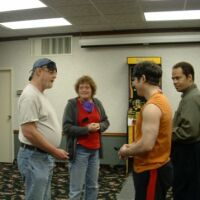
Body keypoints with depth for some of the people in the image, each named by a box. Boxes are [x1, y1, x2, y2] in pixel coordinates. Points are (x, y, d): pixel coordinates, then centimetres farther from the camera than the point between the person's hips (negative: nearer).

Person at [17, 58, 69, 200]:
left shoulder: (40, 95, 13)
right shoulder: (30, 95, -19)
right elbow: (29, 132, -25)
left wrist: (53, 152, 18)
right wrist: (55, 151, -20)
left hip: (45, 156, 10)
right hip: (34, 157, -10)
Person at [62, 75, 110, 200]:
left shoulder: (97, 103, 6)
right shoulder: (72, 104, -8)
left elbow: (106, 121, 12)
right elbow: (66, 128, -13)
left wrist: (99, 126, -10)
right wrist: (86, 129, -20)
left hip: (95, 149, 5)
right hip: (79, 150, -5)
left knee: (93, 186, 18)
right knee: (76, 188, 2)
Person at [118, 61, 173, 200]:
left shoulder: (152, 106, -23)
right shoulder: (161, 100, 9)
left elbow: (147, 145, -28)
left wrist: (126, 151, -10)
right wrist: (132, 147, 10)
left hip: (151, 171, -10)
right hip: (159, 166, 10)